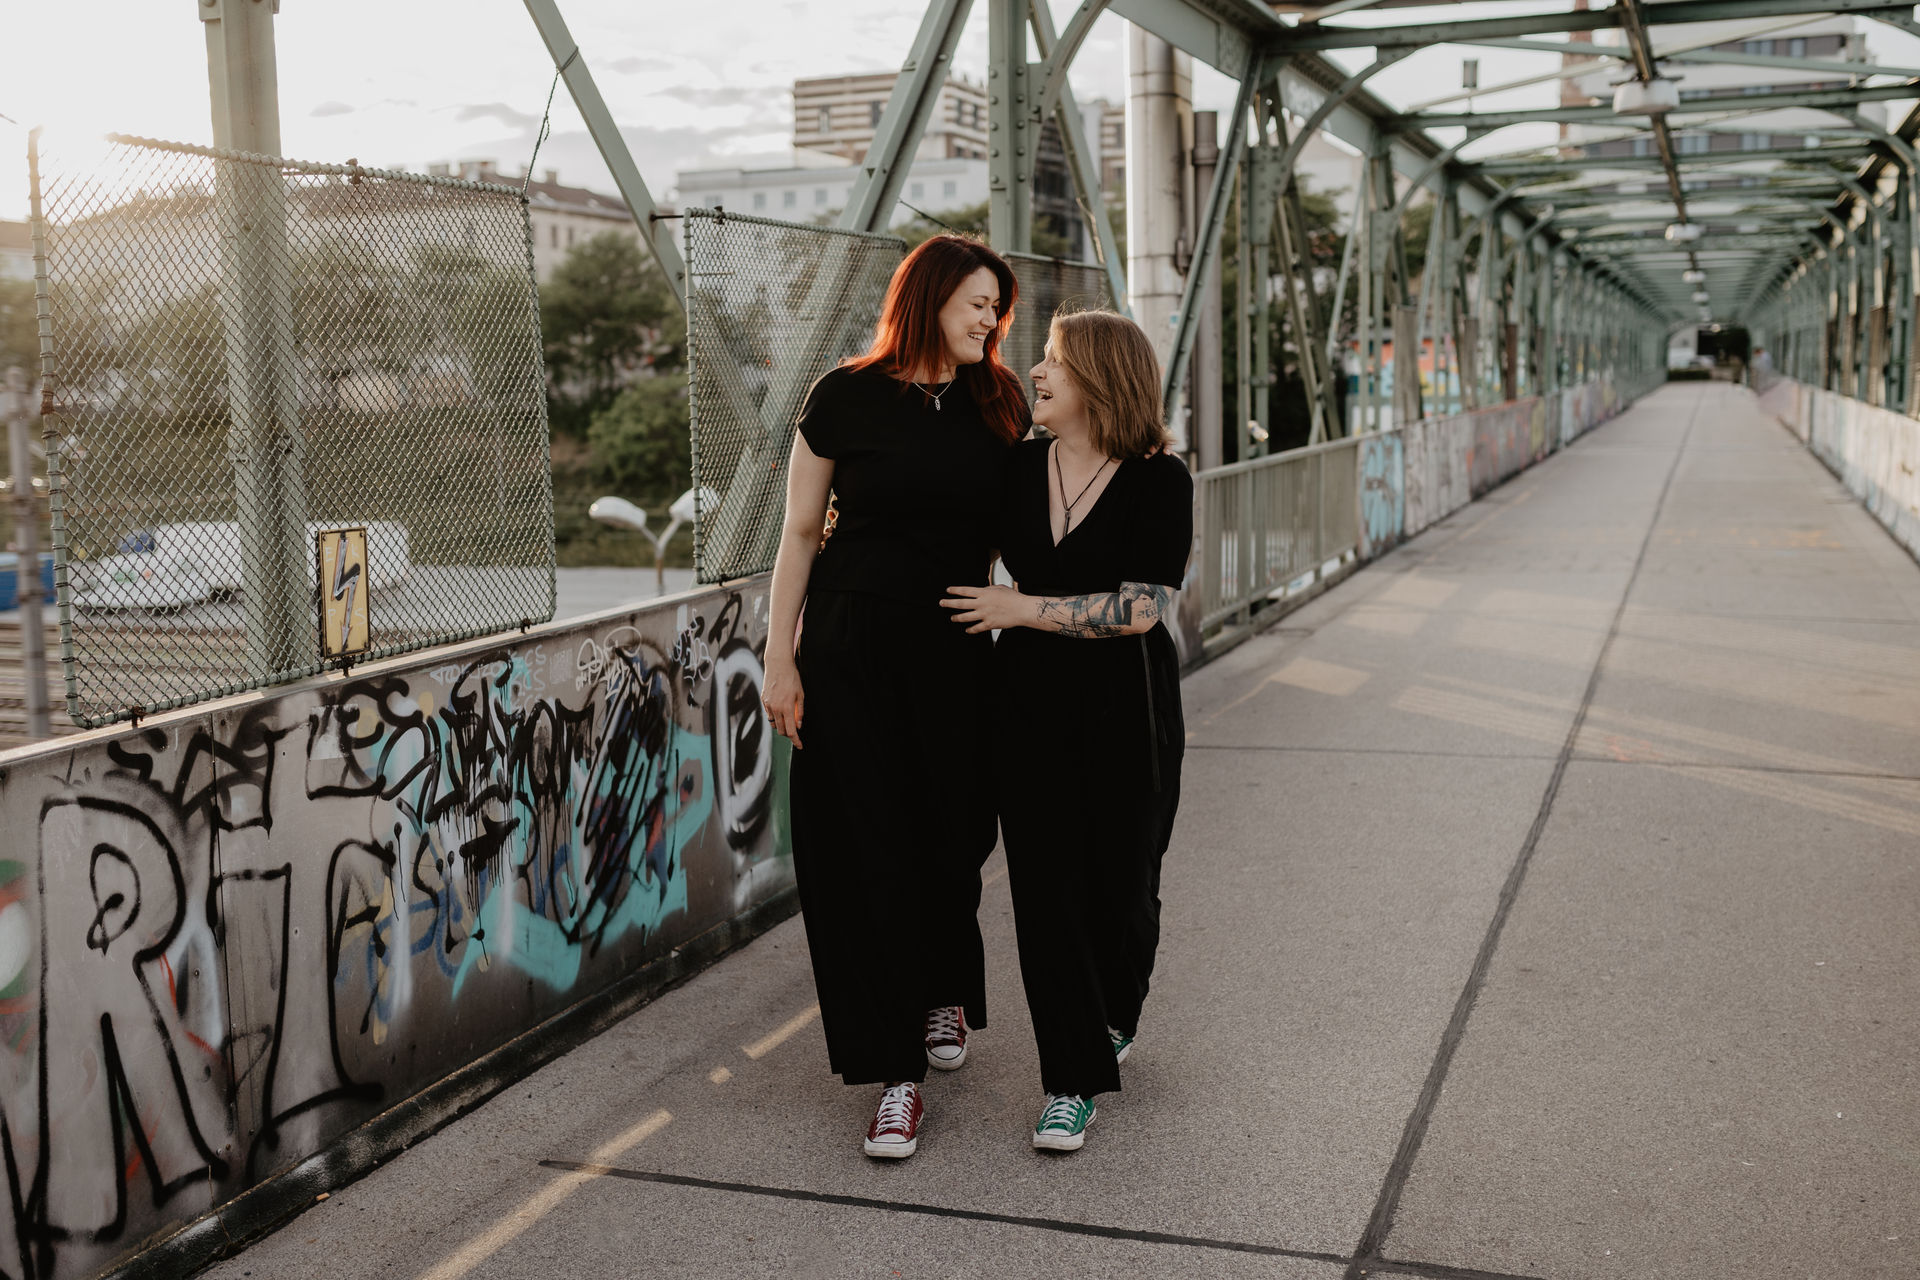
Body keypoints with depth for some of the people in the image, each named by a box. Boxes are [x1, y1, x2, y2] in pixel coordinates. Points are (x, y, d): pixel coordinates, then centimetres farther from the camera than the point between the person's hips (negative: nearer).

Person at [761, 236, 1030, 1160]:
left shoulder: (998, 404, 7)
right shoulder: (846, 399, -3)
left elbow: (1014, 527, 13)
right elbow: (800, 533, -1)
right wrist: (780, 656, -4)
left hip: (959, 649, 3)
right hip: (853, 652, -3)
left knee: (952, 836, 10)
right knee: (866, 849, -2)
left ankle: (946, 996, 39)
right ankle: (895, 1069, 7)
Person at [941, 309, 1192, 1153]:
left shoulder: (1159, 481, -9)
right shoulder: (1016, 470, 4)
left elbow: (1139, 610, -18)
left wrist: (1018, 609, -15)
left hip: (1125, 710, -3)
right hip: (1028, 702, 3)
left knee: (1120, 881, 9)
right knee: (1045, 887, 0)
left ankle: (1112, 1022, 39)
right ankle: (1071, 1080, 10)